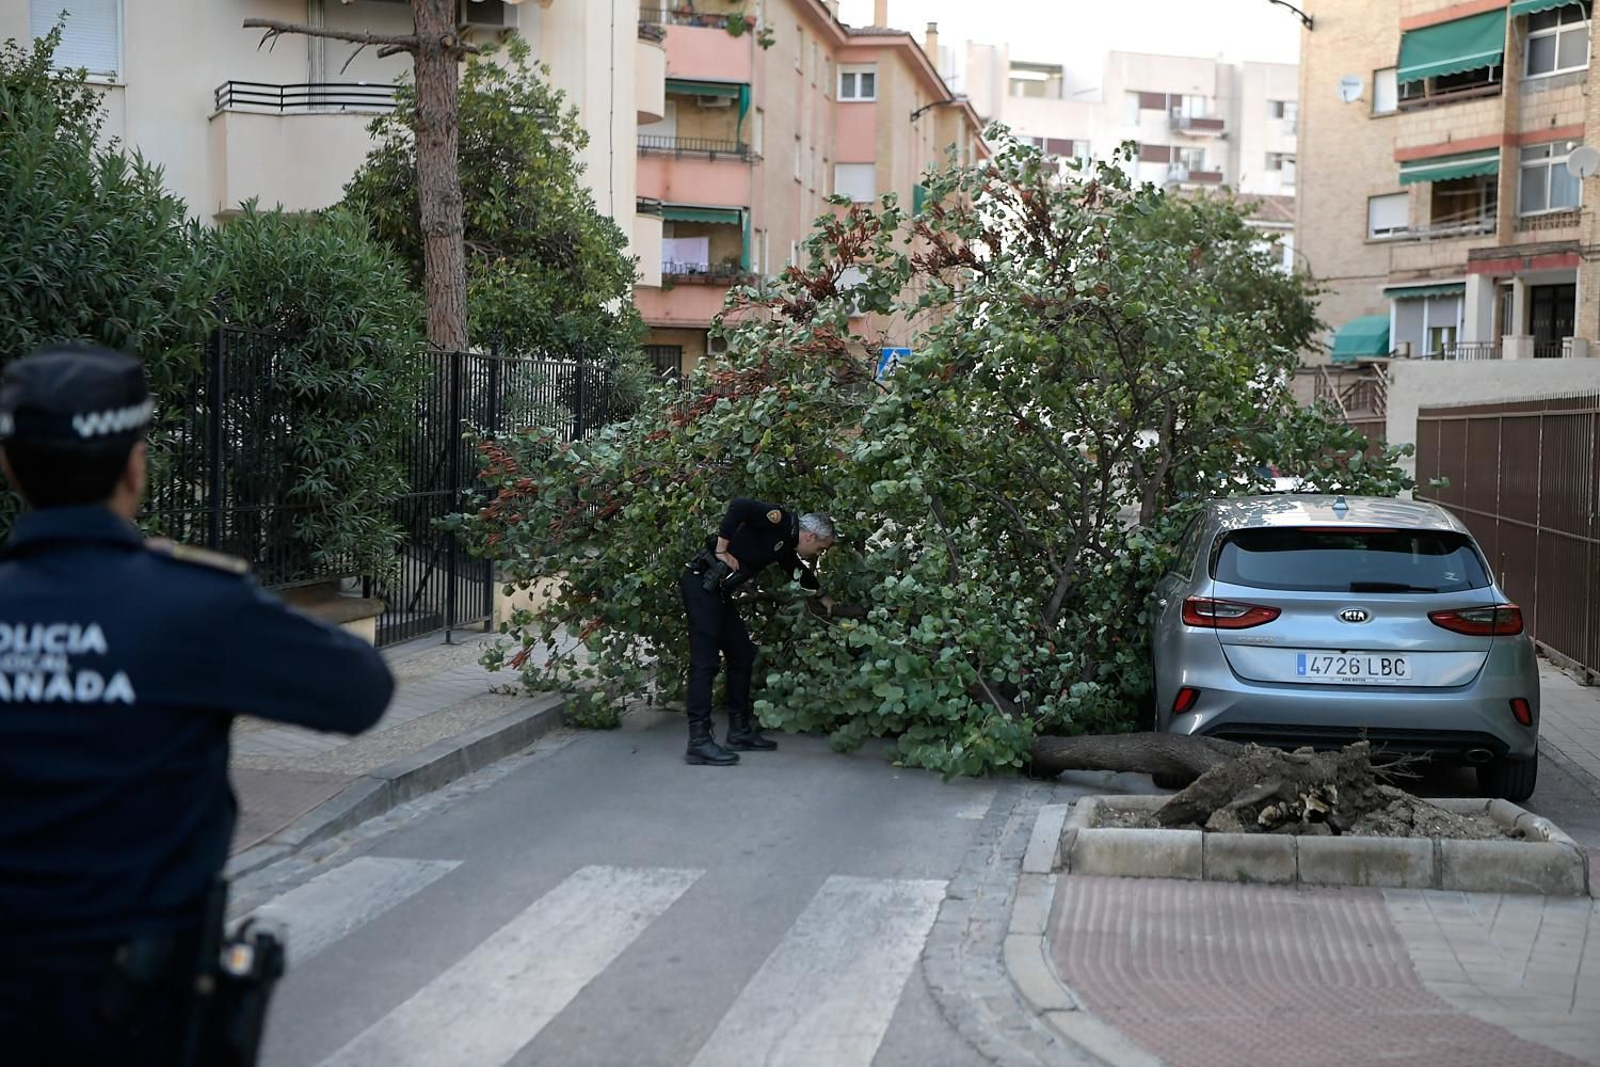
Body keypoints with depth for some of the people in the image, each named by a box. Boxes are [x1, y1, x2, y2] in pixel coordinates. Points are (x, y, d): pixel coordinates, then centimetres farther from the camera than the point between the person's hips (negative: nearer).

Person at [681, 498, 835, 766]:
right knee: (705, 662, -11)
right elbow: (739, 506, -24)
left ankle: (739, 731, 20)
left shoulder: (786, 546, 17)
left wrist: (825, 598, 42)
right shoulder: (781, 520, -10)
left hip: (719, 591, 10)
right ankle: (698, 742, -11)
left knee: (742, 655, 13)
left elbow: (801, 573, 36)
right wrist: (721, 550, -20)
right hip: (702, 583, -10)